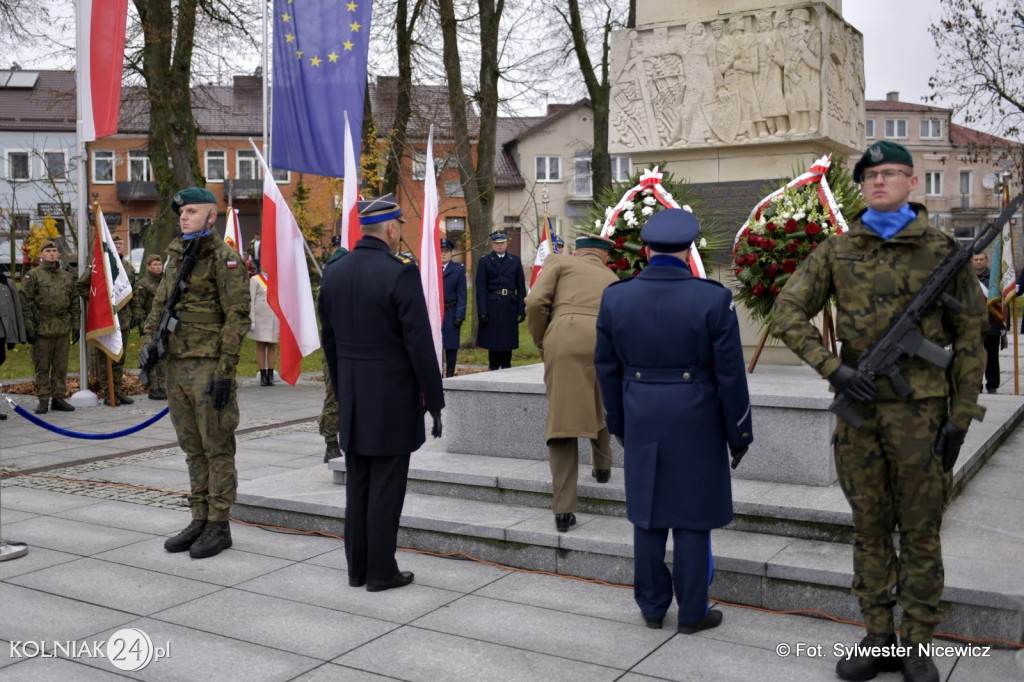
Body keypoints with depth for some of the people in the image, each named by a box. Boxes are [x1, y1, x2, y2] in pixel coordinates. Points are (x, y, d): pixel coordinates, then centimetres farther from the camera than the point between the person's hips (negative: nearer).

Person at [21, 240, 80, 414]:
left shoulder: (67, 277, 14)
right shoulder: (33, 275, -1)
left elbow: (74, 304, 17)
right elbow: (25, 302, -6)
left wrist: (76, 327, 12)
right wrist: (29, 327, -11)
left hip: (63, 330, 4)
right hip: (41, 330, -4)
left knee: (61, 367, 7)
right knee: (42, 367, 2)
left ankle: (59, 398, 15)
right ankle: (43, 400, 8)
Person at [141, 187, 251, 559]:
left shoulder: (224, 257, -8)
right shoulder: (177, 257, 16)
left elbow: (238, 316, -14)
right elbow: (159, 305, 22)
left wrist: (225, 371, -18)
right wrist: (149, 341, 5)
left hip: (208, 367, -8)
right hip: (176, 365, 8)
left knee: (217, 449, 0)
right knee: (193, 449, 13)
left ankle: (219, 527, 7)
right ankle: (200, 520, 22)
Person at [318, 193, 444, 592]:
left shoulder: (334, 274, 5)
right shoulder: (400, 274, -16)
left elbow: (329, 342, 12)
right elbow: (420, 344, -17)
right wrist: (434, 402, -9)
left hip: (352, 400, 7)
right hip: (393, 401, -6)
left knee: (357, 485, 14)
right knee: (386, 488, 2)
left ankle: (357, 567, 22)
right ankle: (381, 571, 11)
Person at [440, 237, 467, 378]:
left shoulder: (459, 269, 2)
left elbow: (461, 294, -1)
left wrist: (459, 315, -8)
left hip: (451, 313, -1)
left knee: (451, 345, 5)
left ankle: (450, 375, 13)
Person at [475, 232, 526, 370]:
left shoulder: (515, 260, 10)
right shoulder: (484, 262, 2)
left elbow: (521, 286, 7)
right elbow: (480, 288, -3)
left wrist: (522, 309, 0)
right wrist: (482, 311, -11)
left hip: (510, 306, 2)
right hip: (492, 306, -2)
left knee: (508, 340, 7)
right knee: (493, 340, 1)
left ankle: (506, 369, 17)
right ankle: (493, 369, 9)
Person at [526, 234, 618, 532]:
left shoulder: (558, 262, 21)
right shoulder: (613, 280, 31)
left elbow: (535, 302, 5)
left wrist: (542, 344, 17)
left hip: (563, 343, -3)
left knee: (561, 422, 3)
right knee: (600, 405, 32)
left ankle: (563, 510, 1)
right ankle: (602, 465, 49)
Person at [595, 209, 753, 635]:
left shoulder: (615, 297, -4)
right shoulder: (713, 299, -13)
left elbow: (607, 369, 4)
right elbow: (730, 375, -9)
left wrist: (618, 423, 16)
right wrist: (739, 435, 2)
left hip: (642, 423, 3)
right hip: (695, 425, -3)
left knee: (648, 518, 13)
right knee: (691, 520, 7)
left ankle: (652, 608, 24)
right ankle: (692, 613, 17)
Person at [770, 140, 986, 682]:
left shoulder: (941, 251, 1)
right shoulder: (836, 251, 5)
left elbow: (968, 337, 2)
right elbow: (788, 312, 2)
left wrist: (960, 416, -4)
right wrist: (832, 369, -10)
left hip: (920, 409, -2)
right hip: (859, 407, 2)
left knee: (920, 533, 6)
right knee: (869, 529, 11)